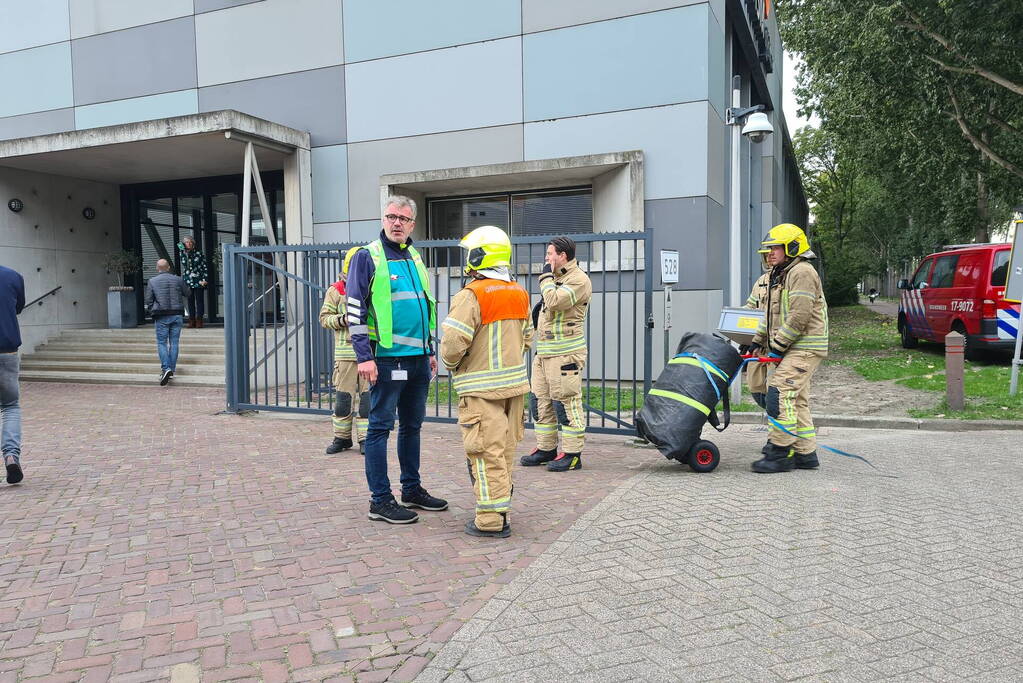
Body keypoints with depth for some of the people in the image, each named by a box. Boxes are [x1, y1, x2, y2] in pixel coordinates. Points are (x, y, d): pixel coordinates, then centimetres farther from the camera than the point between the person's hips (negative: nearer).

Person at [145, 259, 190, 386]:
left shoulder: (152, 281, -2)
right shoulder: (178, 279, 2)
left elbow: (148, 300, -2)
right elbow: (187, 293, 14)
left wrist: (152, 311, 13)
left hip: (161, 317, -2)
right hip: (177, 315, 2)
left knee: (162, 343, 2)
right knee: (174, 343, 8)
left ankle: (166, 368, -15)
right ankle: (172, 369, 10)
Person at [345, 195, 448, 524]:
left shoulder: (414, 257, 16)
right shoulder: (368, 256, -4)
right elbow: (355, 309, -9)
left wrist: (430, 350, 20)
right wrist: (364, 356, -15)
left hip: (419, 358, 7)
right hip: (387, 358, -7)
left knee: (412, 425, 14)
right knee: (380, 426, -1)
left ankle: (412, 490, 26)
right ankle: (380, 500, 6)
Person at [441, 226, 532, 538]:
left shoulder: (471, 296, -16)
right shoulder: (519, 294, 9)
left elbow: (453, 343, -21)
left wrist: (451, 364, -1)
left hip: (482, 387, -8)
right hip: (515, 382, 8)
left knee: (486, 452, -2)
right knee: (505, 448, 16)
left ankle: (491, 520, 1)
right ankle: (500, 509, 28)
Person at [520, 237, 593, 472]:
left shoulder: (579, 279, -12)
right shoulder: (556, 278, 20)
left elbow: (555, 301, -25)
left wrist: (546, 276, -13)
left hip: (565, 353, -10)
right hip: (544, 352, 10)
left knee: (566, 402, -6)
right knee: (540, 400, 12)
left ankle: (572, 454, 3)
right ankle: (546, 448, 23)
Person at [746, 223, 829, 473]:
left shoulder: (802, 272, -13)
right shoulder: (769, 278, 17)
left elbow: (799, 317, -20)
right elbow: (766, 315, 20)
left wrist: (777, 346, -16)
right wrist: (756, 341, 9)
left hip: (804, 347, -10)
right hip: (789, 348, 10)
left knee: (780, 392, -16)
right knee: (797, 401, 12)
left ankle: (780, 451, -11)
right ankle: (806, 453, 19)